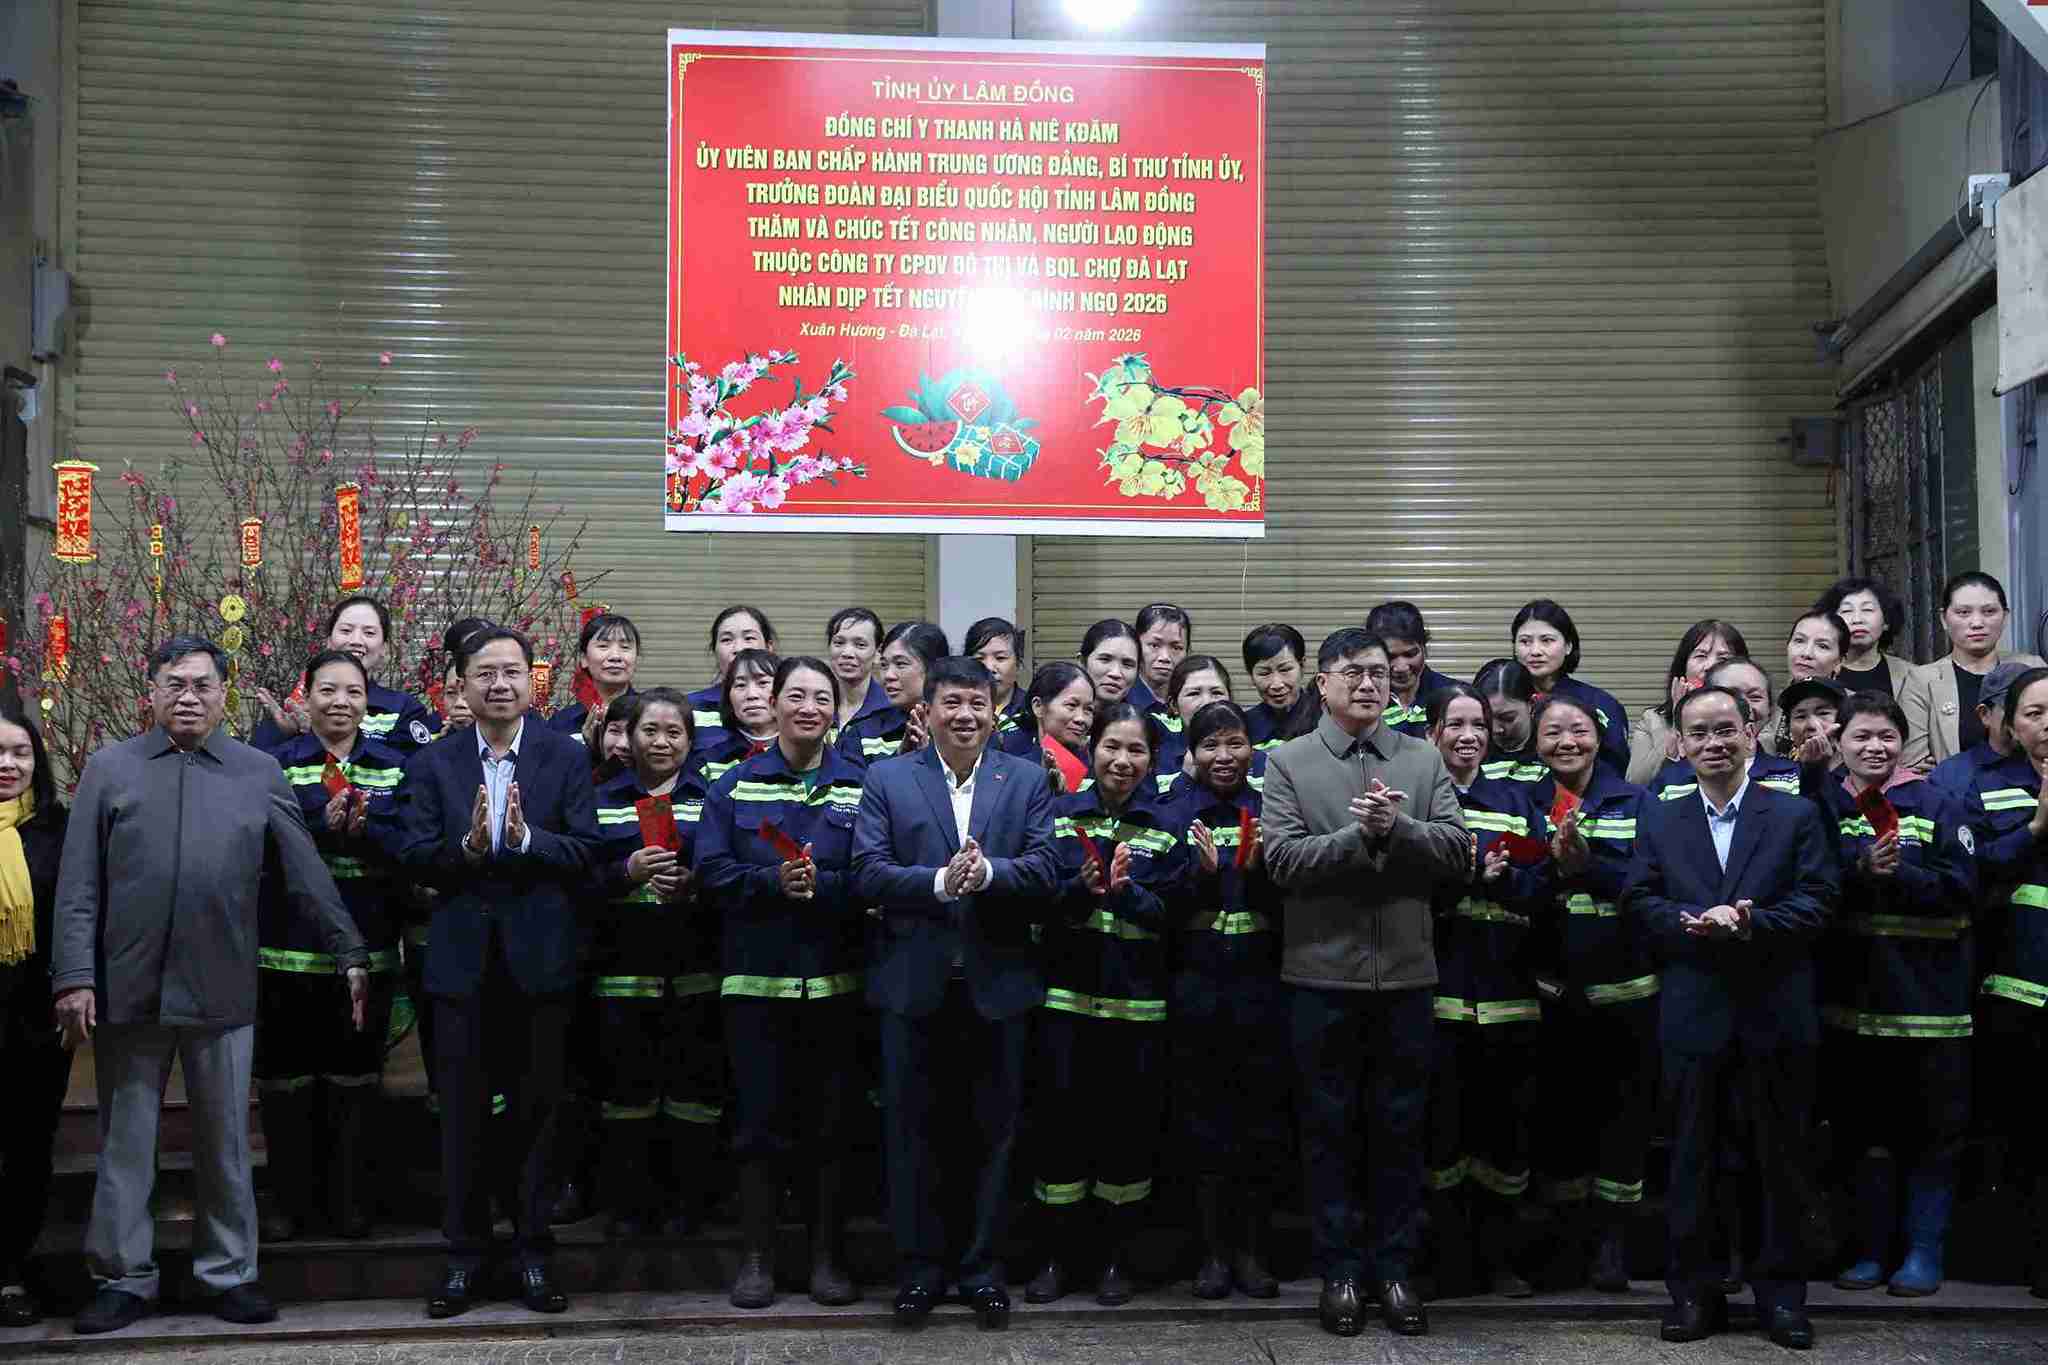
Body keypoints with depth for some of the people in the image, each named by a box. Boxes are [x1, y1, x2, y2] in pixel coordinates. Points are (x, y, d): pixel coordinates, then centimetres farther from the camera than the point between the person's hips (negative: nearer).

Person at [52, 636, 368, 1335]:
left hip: (221, 989, 0)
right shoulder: (109, 767, 5)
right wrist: (74, 976, -6)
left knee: (225, 1142, 9)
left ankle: (228, 1273, 21)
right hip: (126, 987, 0)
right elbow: (78, 883, 1)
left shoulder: (259, 773, 6)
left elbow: (306, 873, 6)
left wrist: (350, 955, 4)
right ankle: (125, 1277, 21)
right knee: (125, 1141, 9)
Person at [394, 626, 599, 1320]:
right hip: (462, 958, 1)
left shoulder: (566, 758, 1)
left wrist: (525, 837, -23)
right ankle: (464, 1254, 19)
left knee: (536, 1107, 7)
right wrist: (467, 846, -22)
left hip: (538, 957, -1)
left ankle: (533, 1252, 18)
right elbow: (413, 855, -4)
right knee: (462, 1113, 8)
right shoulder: (433, 763, 5)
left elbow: (585, 849, -8)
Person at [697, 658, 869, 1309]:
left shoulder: (859, 784, 3)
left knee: (830, 1117, 6)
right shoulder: (736, 785, 6)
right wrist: (774, 881, -19)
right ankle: (755, 1256, 13)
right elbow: (712, 871, -3)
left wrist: (818, 885, -21)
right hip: (755, 976, 0)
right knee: (760, 1116, 3)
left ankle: (828, 1255, 16)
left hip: (834, 978, 0)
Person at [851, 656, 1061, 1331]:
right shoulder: (887, 779, 3)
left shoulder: (1028, 781, 5)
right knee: (913, 1128, 8)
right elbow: (867, 874, -8)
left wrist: (989, 872, -24)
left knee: (993, 1130, 8)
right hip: (914, 984, 0)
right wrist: (940, 881, -22)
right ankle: (920, 1262, 20)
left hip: (997, 982, 1)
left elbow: (1046, 870, -6)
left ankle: (982, 1264, 21)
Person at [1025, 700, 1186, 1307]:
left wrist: (1125, 892, -22)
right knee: (1063, 1120, 2)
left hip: (1137, 1000, 0)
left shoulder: (1166, 826, 3)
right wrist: (1084, 888, -21)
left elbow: (1170, 915, -4)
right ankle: (1055, 1254, 14)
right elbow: (1041, 900, -2)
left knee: (1130, 1124, 4)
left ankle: (1116, 1255, 18)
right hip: (1069, 994, 0)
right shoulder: (1060, 815, 4)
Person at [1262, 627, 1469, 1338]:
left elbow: (1458, 852, -2)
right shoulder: (1288, 761, 1)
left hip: (1406, 972, 2)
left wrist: (1396, 826, -17)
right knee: (1329, 1129, 7)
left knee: (1400, 1130, 9)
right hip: (1324, 972, -2)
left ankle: (1394, 1267, 21)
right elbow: (1283, 859, -10)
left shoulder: (1423, 759, 7)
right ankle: (1339, 1270, 18)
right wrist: (1361, 833, -18)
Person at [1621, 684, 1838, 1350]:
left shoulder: (1797, 816, 3)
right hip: (1692, 1013, 1)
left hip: (1776, 1014, -1)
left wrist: (1751, 922, -20)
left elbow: (1818, 900, -5)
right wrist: (1695, 922, -18)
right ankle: (1694, 1291, 16)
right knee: (1691, 1157, 7)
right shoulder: (1658, 821, 8)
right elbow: (1639, 901, 0)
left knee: (1781, 1157, 6)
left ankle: (1780, 1291, 17)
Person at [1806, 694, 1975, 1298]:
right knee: (1865, 1128, 10)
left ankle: (1924, 1250, 14)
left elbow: (1962, 887, -9)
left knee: (1932, 1130, 3)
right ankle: (1872, 1248, 20)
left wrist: (1898, 873, -21)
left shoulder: (1937, 805, 0)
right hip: (1853, 996, 3)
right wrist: (1862, 869, -15)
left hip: (1928, 994, -2)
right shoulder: (1823, 807, 7)